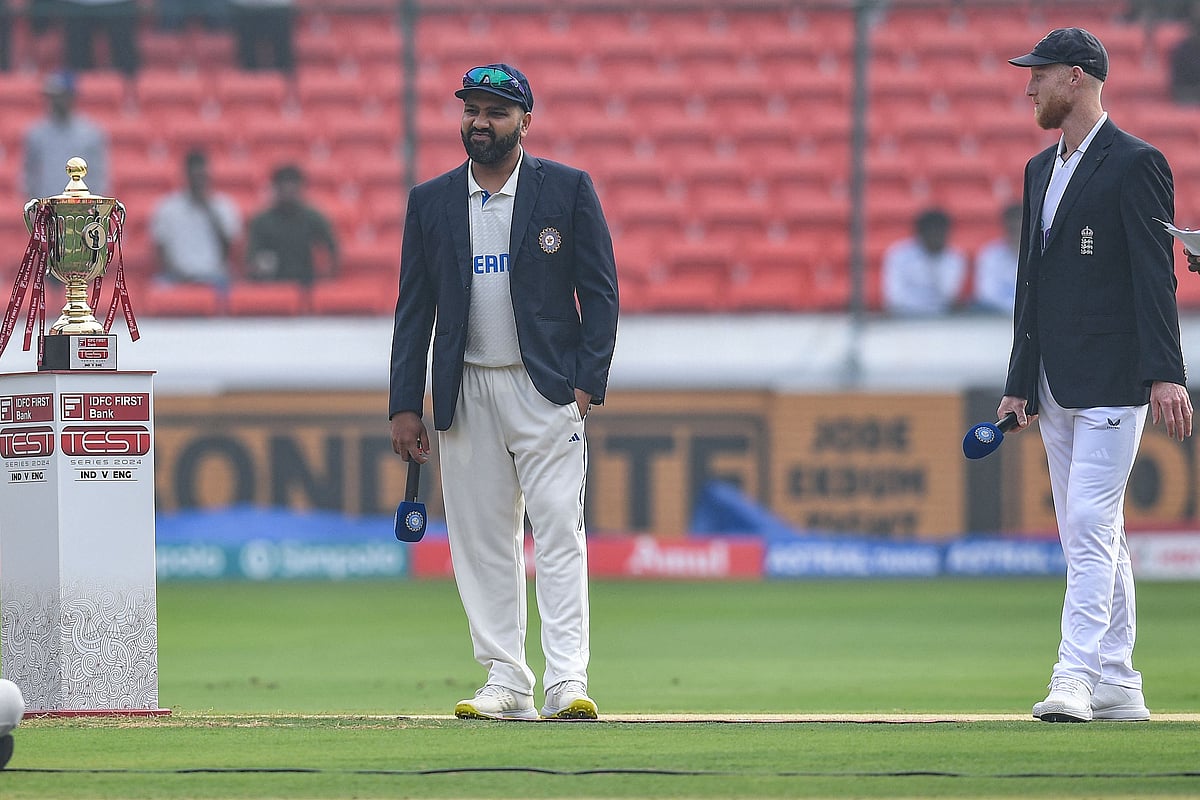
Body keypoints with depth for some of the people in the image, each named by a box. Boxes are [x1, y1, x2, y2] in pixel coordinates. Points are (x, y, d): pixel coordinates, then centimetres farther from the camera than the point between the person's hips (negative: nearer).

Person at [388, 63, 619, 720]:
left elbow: (600, 291, 1)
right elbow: (413, 310, 10)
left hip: (547, 389, -3)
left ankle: (567, 680, -15)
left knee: (558, 530, -11)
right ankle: (506, 683, 8)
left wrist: (588, 382, -10)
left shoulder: (568, 189, 2)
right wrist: (404, 406, 4)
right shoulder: (430, 202, 10)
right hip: (466, 394, 3)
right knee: (481, 542, 3)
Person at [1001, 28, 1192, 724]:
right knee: (1090, 536, 9)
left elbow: (1155, 276, -14)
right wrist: (1020, 384, 16)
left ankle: (1077, 677, -19)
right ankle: (1118, 684, 13)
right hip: (1056, 389, 9)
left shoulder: (1135, 164, -7)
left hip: (1113, 380, -9)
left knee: (1091, 526, -14)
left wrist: (1166, 374, -21)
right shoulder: (1041, 169, 18)